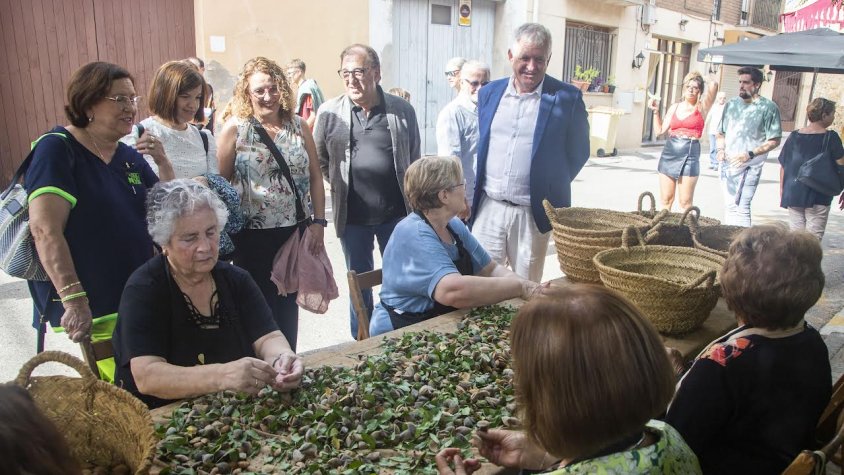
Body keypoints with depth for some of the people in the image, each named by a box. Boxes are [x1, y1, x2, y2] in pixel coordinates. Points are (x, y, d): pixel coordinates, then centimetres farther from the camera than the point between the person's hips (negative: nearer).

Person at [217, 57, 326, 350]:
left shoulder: (299, 127, 6)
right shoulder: (234, 130, -4)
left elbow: (315, 177, 7)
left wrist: (318, 221, 0)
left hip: (296, 231, 3)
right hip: (253, 235, -3)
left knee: (288, 302, 15)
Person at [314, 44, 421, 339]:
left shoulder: (402, 110, -3)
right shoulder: (329, 113, -4)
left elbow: (414, 161, 5)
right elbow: (319, 161, 7)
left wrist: (414, 208, 7)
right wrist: (340, 186, 5)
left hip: (396, 214, 0)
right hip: (352, 216, 0)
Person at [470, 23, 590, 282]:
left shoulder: (567, 97, -5)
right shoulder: (489, 93, 7)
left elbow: (578, 152, 3)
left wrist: (551, 190, 3)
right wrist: (478, 189, 12)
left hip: (533, 212, -3)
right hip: (488, 207, 3)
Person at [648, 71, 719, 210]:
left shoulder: (701, 107, 1)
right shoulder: (675, 107, 13)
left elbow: (713, 84, -13)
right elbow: (661, 130, 16)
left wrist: (702, 81, 8)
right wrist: (656, 111, 6)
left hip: (690, 154, -4)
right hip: (669, 153, 4)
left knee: (685, 202, -1)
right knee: (665, 200, 6)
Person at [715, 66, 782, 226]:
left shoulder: (768, 108, -6)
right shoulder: (731, 104, 11)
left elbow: (774, 141, -8)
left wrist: (750, 154, -18)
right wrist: (721, 149, 1)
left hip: (749, 167, -6)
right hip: (727, 164, 6)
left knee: (740, 207, -14)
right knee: (729, 206, 13)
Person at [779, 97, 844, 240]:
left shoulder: (794, 136, 5)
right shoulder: (831, 138, -6)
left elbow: (783, 166, 9)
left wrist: (782, 191, 17)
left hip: (793, 195, 4)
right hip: (818, 197, -4)